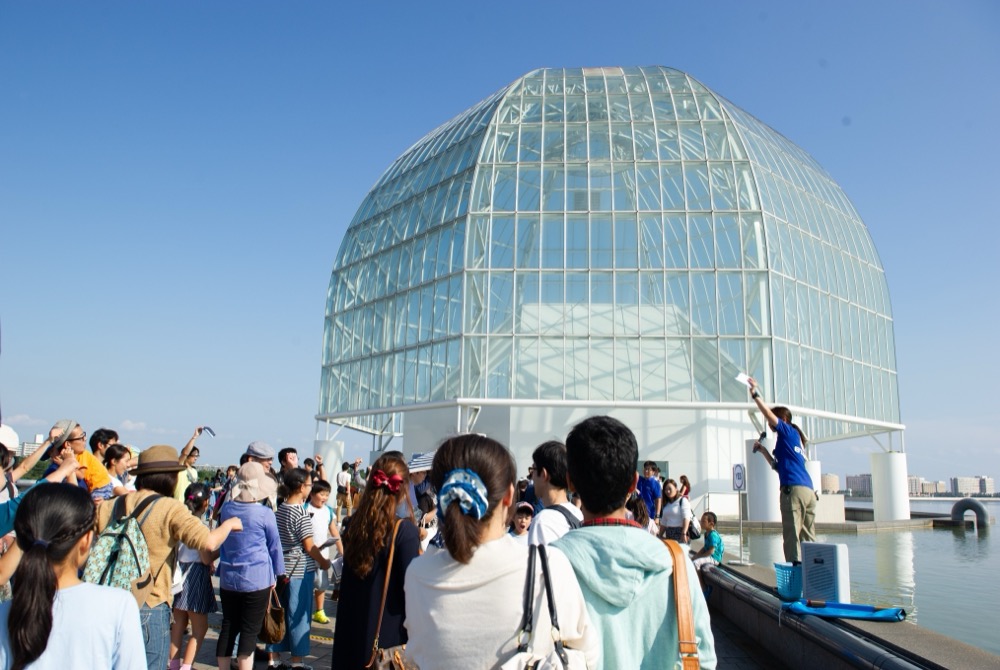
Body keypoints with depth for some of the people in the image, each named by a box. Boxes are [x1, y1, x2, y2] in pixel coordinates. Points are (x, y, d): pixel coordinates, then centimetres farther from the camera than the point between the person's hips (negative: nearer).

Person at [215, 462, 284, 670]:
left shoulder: (226, 508, 0)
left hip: (228, 578, 5)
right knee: (249, 632, 2)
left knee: (228, 628, 14)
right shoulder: (265, 513, -12)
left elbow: (221, 539, 14)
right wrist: (276, 574, 11)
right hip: (257, 578, -4)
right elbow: (274, 546, -2)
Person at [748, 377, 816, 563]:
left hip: (793, 489, -9)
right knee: (809, 537, 7)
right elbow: (778, 465, 32)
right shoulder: (795, 439, 28)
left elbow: (769, 414, -8)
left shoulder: (788, 432, 6)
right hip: (809, 491, 9)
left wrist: (755, 395, -4)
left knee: (792, 536, -11)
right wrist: (762, 450, 28)